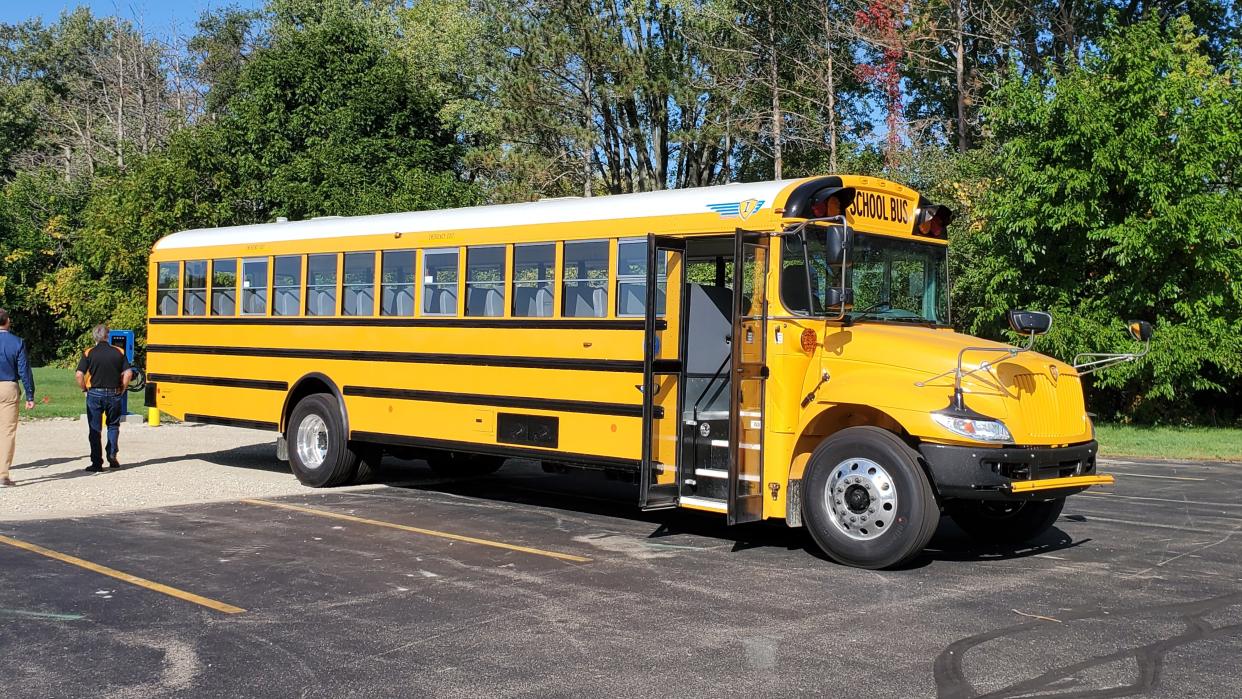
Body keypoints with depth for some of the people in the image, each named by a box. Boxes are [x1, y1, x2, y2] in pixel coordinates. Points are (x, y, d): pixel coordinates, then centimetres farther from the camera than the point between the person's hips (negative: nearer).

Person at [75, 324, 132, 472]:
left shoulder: (88, 353, -5)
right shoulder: (119, 352, -1)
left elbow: (79, 375, -13)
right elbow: (128, 373, -6)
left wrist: (84, 389, 3)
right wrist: (122, 389, 7)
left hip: (95, 394, -1)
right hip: (113, 394, 1)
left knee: (94, 428, 7)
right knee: (113, 425, 19)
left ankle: (97, 463, 8)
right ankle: (112, 454, 2)